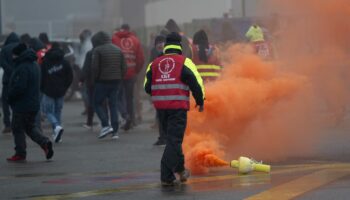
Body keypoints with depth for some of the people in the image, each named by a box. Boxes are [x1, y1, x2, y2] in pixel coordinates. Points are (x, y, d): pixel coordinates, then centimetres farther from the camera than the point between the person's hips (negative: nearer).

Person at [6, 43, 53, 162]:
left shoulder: (22, 68, -21)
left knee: (18, 129, 3)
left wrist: (10, 97, -10)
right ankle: (44, 142, 2)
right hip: (33, 104, 9)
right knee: (30, 127, 20)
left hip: (22, 105, -9)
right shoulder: (34, 65, 11)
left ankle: (20, 154, 8)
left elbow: (19, 87, -27)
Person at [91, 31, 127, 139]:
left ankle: (106, 125, -10)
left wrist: (95, 79, 1)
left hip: (102, 81, -5)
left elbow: (95, 67, -12)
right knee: (113, 105, 8)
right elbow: (124, 67, 9)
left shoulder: (97, 50, -6)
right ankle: (115, 131, 3)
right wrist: (119, 78, 13)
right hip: (116, 81, 5)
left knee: (98, 103, 6)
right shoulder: (118, 50, 12)